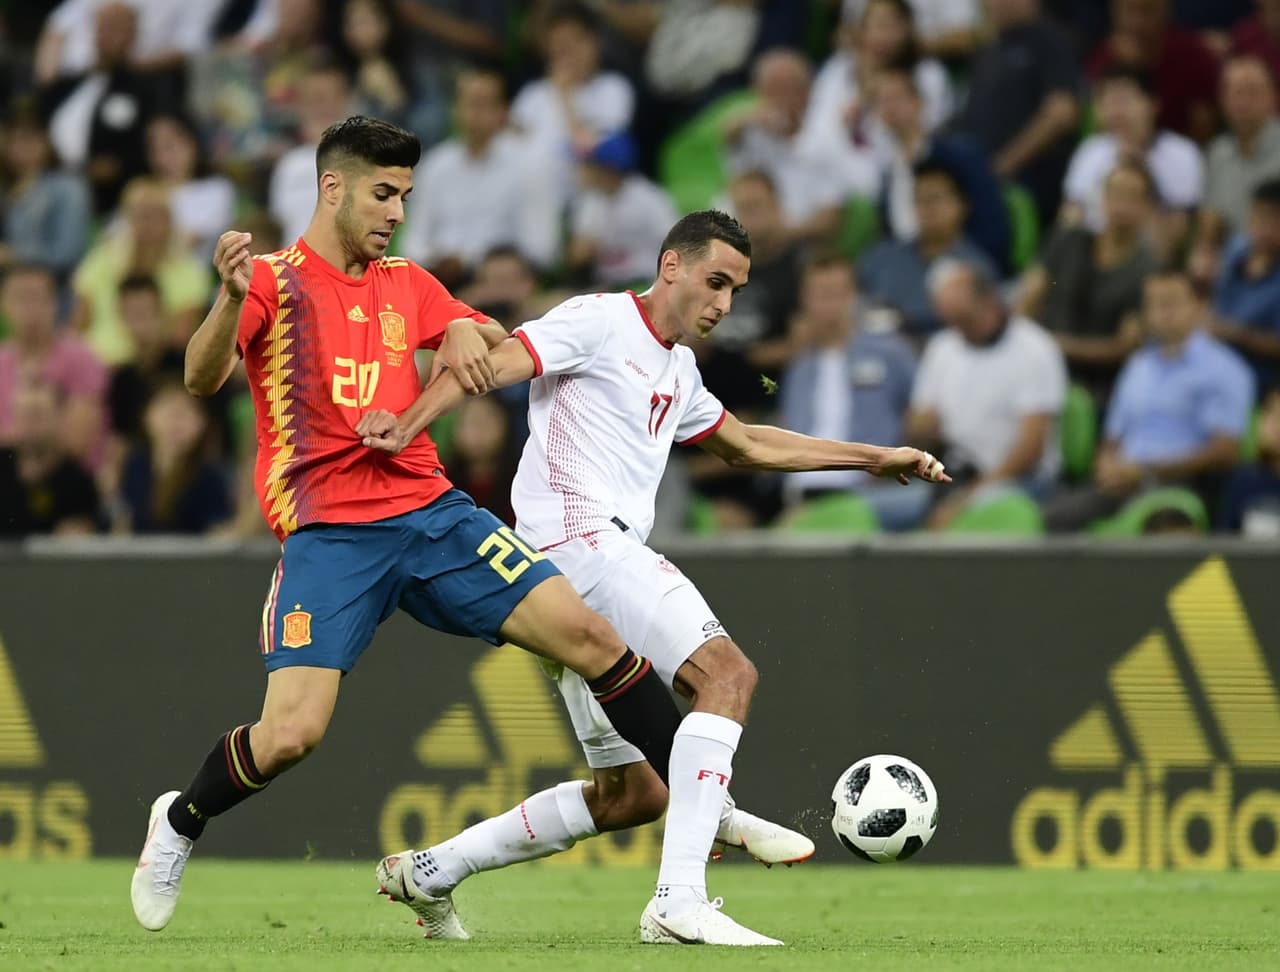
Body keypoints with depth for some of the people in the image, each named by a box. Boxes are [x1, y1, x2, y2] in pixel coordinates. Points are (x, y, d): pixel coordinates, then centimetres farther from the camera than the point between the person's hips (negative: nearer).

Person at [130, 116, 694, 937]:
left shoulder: (407, 284, 15)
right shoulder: (275, 280, -2)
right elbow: (202, 378, -16)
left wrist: (466, 332, -6)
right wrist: (232, 299, -37)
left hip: (431, 511, 5)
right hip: (329, 532, -5)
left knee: (590, 636, -7)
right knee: (291, 735, -17)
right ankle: (180, 823, 14)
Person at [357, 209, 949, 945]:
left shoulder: (678, 372, 25)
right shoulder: (598, 321, -2)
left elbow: (747, 445, 39)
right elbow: (491, 363, -14)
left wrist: (875, 458, 39)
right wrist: (408, 426, -32)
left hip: (612, 555, 10)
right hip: (579, 540, -10)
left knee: (635, 792, 8)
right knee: (727, 670, -23)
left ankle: (428, 871, 14)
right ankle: (680, 899, -31)